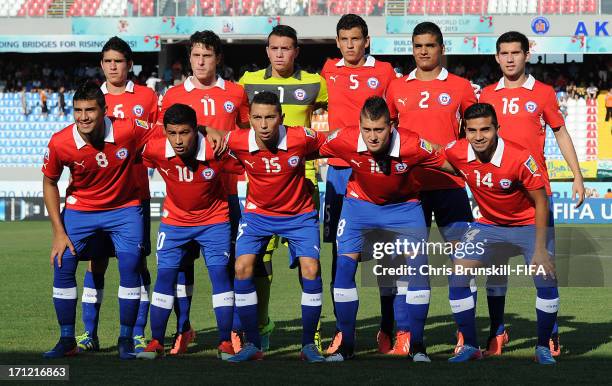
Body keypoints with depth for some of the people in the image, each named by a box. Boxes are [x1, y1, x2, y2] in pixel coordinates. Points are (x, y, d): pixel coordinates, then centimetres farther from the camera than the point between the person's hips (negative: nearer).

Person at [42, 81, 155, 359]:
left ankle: (126, 339, 7)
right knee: (63, 267, -7)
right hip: (80, 209, 1)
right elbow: (49, 183, -4)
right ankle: (67, 341, 9)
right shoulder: (60, 143, -21)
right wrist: (58, 232, -7)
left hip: (124, 208, -1)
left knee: (131, 269, -11)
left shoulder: (128, 130, -25)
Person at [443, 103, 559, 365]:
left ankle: (543, 348, 2)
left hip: (528, 223, -3)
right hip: (488, 223, 4)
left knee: (546, 280, -20)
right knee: (458, 275, -10)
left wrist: (540, 249, -21)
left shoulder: (519, 158, -27)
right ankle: (470, 346, 4)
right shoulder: (456, 152, -18)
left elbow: (541, 201, -18)